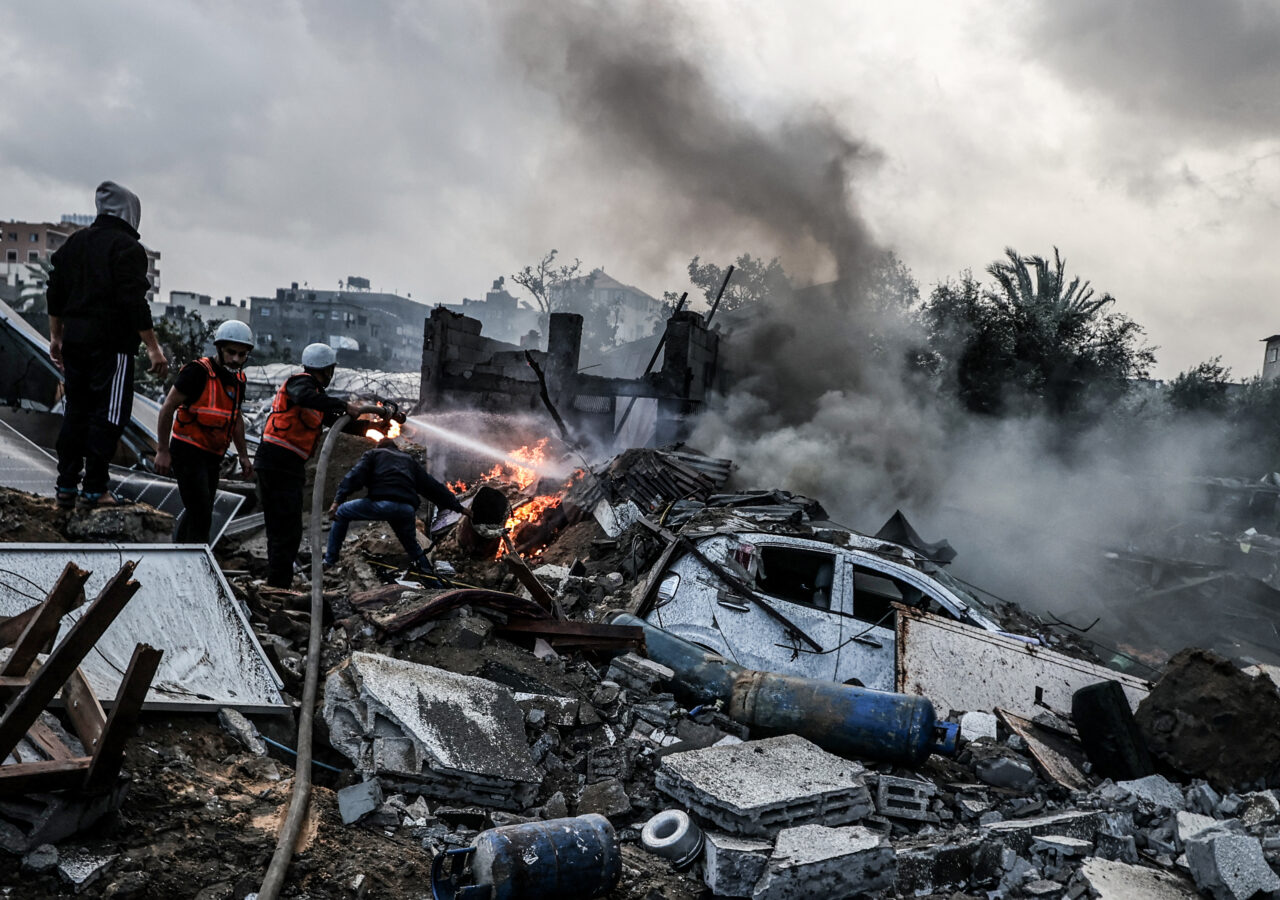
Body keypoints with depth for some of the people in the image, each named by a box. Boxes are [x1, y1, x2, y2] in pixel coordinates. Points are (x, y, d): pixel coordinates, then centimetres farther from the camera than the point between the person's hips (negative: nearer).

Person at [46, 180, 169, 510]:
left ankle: (66, 488, 15)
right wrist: (153, 347, -15)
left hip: (74, 343, 8)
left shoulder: (74, 242, 15)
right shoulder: (127, 246, -9)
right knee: (108, 415, -2)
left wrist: (56, 336, 25)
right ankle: (94, 490, -2)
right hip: (112, 344, -8)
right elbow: (134, 302, -17)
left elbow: (55, 294, 17)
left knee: (75, 412, 13)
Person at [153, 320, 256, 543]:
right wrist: (163, 451, -14)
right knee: (201, 518, -12)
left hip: (212, 458, 8)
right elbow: (167, 408, -13)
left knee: (196, 514, 18)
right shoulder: (198, 372, -16)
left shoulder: (238, 381, 8)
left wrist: (243, 455, 21)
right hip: (188, 452, -8)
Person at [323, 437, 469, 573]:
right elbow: (433, 486, 30)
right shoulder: (410, 460, 34)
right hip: (407, 510, 4)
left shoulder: (372, 454, 24)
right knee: (410, 542, 31)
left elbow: (355, 475, 6)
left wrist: (337, 500, -3)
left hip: (381, 504, -3)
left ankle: (330, 560, 16)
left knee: (341, 513, 19)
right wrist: (458, 507, 32)